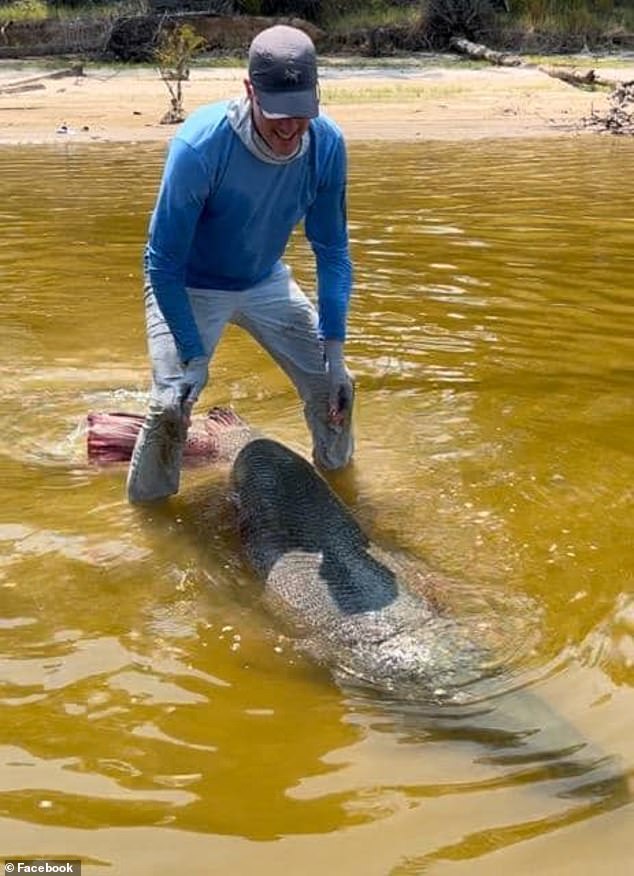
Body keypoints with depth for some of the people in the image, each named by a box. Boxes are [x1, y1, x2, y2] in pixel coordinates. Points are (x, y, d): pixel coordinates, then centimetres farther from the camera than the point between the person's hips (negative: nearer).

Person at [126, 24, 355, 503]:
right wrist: (194, 356, -26)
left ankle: (337, 472, 33)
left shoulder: (327, 144, -21)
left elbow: (333, 251, -9)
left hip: (267, 282, 4)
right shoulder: (201, 145, -33)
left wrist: (334, 351, -13)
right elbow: (163, 264, -25)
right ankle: (147, 506, 6)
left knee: (334, 387, 3)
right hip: (188, 288, -4)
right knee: (171, 404, -20)